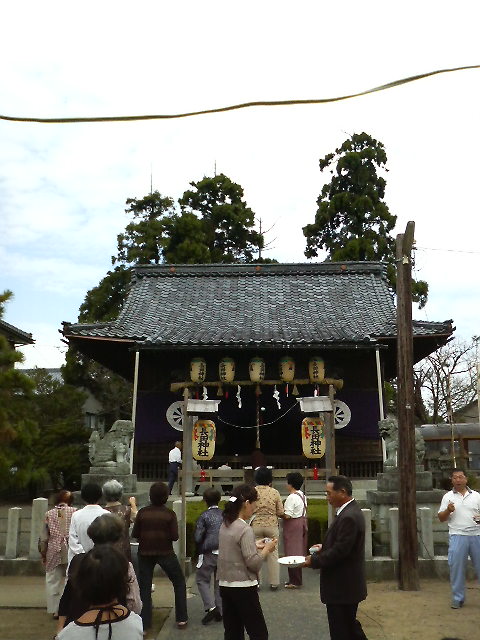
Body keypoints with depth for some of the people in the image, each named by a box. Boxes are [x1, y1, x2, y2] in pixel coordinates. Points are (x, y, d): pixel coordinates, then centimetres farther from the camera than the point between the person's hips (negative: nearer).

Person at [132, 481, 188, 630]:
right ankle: (181, 619, 17)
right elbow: (174, 536, -12)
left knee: (144, 587, 11)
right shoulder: (169, 514, -11)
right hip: (165, 553, -1)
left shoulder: (142, 512, -7)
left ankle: (144, 623, 10)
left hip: (145, 553, 1)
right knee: (179, 583, 16)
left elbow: (135, 534, -4)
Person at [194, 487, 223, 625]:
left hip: (209, 553, -4)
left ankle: (211, 607, -4)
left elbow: (197, 537, -10)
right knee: (220, 582, 16)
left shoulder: (204, 516, -10)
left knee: (202, 580, 10)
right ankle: (219, 611, 17)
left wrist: (201, 548, 9)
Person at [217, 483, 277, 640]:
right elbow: (253, 563, -20)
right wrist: (267, 549, -5)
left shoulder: (225, 526, 5)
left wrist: (256, 546, 10)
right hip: (243, 588, -8)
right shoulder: (245, 529, -19)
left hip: (225, 585, 8)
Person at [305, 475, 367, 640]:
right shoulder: (351, 511, 7)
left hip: (342, 587, -10)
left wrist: (314, 561, -16)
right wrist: (324, 547, 6)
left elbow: (340, 551, -26)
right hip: (346, 585, 10)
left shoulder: (349, 517, -25)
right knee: (349, 625, 22)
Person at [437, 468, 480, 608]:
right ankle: (458, 599, 13)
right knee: (456, 567, 1)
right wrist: (448, 510, -13)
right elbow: (441, 518, 7)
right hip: (457, 536, -1)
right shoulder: (448, 497, 7)